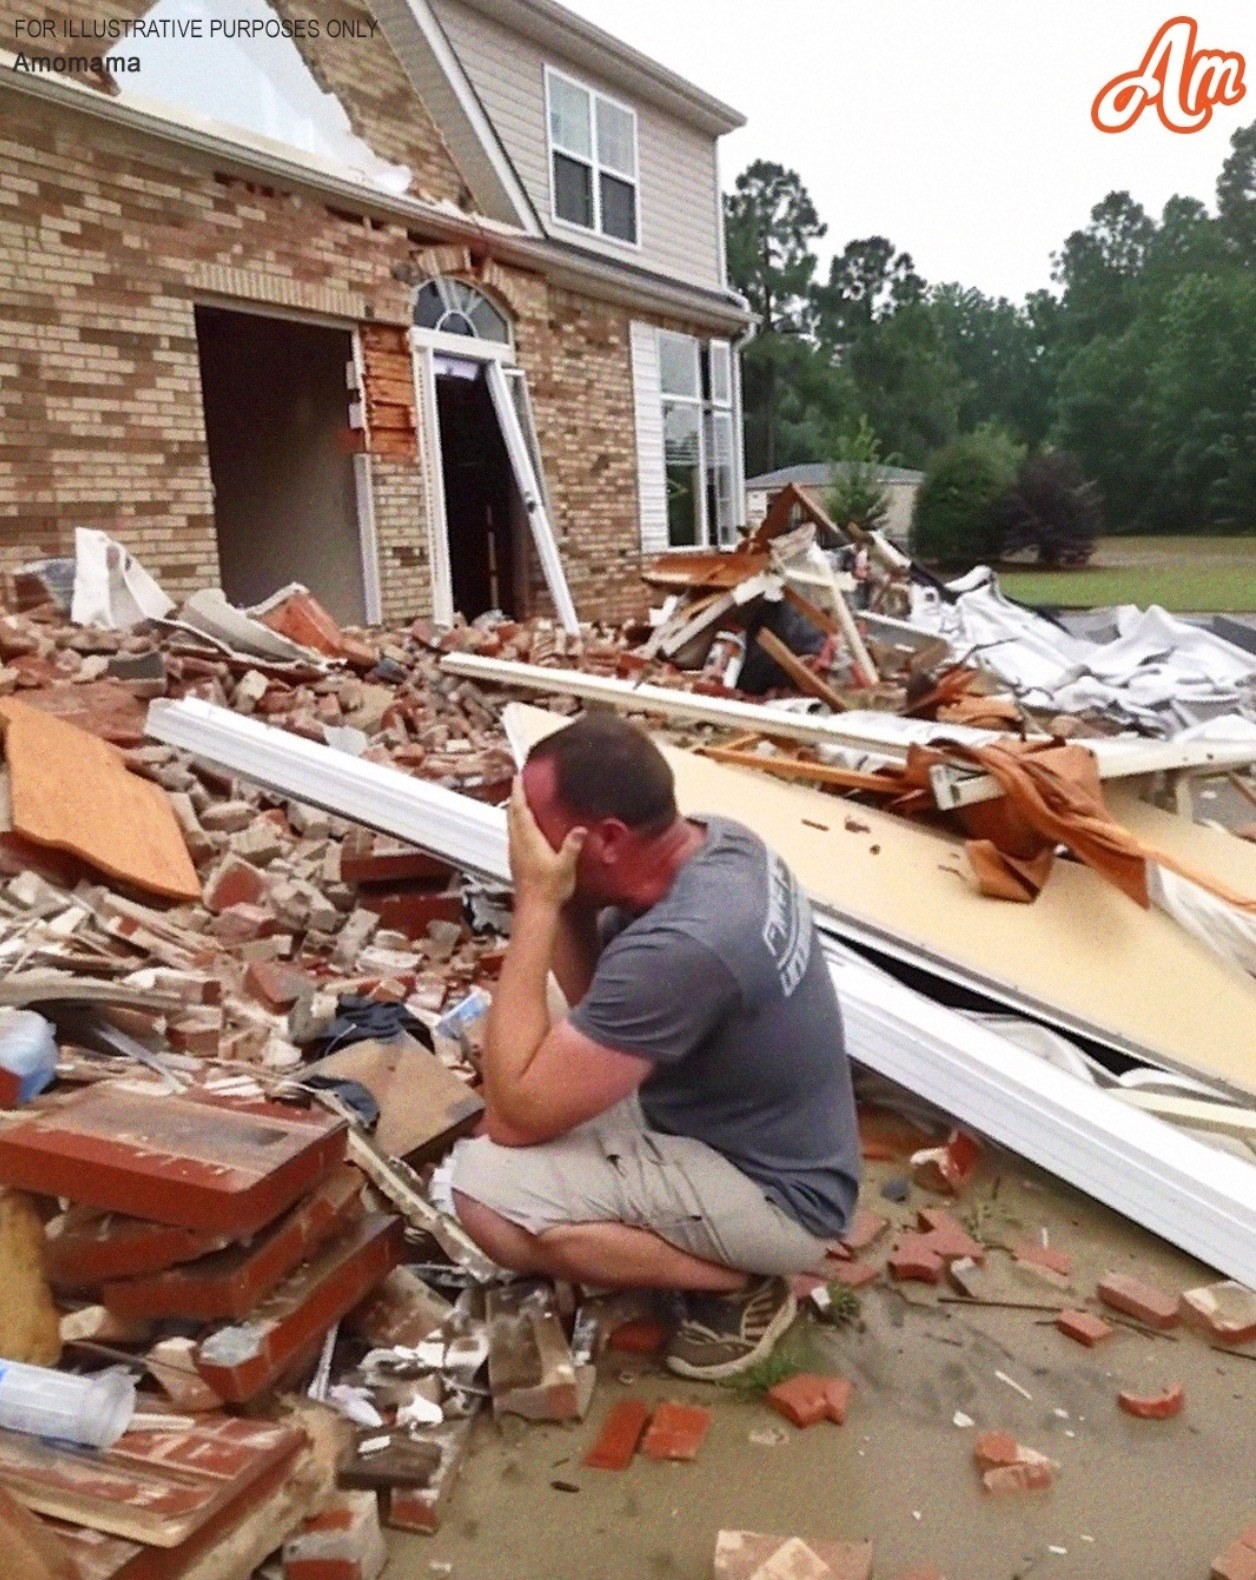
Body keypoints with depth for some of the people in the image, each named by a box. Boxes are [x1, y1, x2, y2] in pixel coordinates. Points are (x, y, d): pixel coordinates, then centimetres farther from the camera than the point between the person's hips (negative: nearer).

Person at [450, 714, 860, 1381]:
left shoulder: (679, 947, -36)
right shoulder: (718, 841, -8)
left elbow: (513, 1117, -27)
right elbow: (594, 998, 4)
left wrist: (535, 902, -29)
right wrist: (561, 900, -15)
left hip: (776, 1197, -9)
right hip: (770, 1142, 9)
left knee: (484, 1189, -21)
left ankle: (737, 1287, -2)